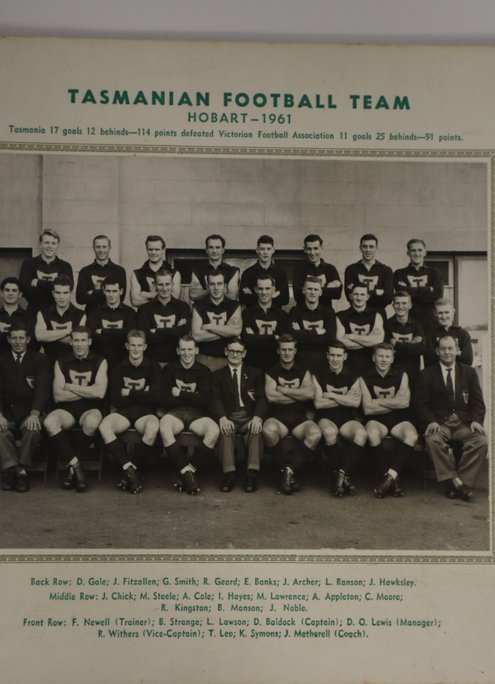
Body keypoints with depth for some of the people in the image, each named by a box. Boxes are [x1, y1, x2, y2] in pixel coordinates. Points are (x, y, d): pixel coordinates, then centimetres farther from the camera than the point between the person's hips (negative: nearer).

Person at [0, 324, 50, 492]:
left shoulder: (39, 360, 7)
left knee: (33, 429, -34)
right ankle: (19, 471, -28)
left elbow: (43, 388, -5)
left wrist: (34, 414, -23)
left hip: (30, 412, -1)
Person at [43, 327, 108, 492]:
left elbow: (99, 392, -10)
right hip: (67, 409, 2)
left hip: (91, 409, -2)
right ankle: (76, 465, -22)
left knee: (92, 422, -38)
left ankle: (72, 466, -15)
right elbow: (58, 396, -1)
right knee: (49, 422, -32)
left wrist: (70, 387, -5)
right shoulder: (61, 362, 9)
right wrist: (87, 391, -5)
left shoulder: (99, 362, 4)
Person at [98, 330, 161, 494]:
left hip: (145, 412, -1)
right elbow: (115, 400, -1)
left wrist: (130, 393, -4)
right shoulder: (119, 368, 9)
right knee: (104, 427, -31)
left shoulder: (153, 367, 6)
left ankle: (133, 468, -18)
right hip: (123, 412, 2)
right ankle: (129, 469, -29)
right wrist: (142, 395, -5)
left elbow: (155, 397, -7)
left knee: (153, 428, -37)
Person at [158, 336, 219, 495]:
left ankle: (187, 471, -20)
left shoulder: (203, 371, 11)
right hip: (174, 413, -1)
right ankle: (187, 470, -31)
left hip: (197, 415, 1)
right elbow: (164, 400, -1)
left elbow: (204, 401, -2)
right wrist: (192, 397, -2)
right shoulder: (170, 370, 11)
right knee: (164, 427, -36)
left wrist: (181, 394, -3)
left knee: (214, 430, -31)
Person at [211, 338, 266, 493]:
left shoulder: (255, 373, 17)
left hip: (249, 417, 0)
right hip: (229, 418, 0)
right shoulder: (218, 375, 17)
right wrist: (222, 418, -22)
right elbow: (216, 399, 1)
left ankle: (252, 473, -39)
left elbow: (261, 398, 4)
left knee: (256, 428, -34)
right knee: (225, 429, -34)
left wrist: (257, 417, -19)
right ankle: (229, 473, -39)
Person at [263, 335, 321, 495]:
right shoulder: (271, 373, 13)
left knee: (315, 433, -32)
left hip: (299, 417, 1)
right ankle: (289, 469, -18)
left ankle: (289, 469, -20)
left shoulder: (303, 372, 16)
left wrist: (282, 390, -3)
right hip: (278, 417, -1)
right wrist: (298, 395, -2)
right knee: (268, 430, -37)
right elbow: (271, 396, -6)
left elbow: (310, 393, -4)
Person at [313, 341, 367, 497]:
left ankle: (341, 475, -30)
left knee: (362, 434, -32)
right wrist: (344, 399, -3)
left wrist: (331, 395, -6)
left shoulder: (352, 376, 10)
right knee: (330, 432, -38)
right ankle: (345, 476, -21)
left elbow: (356, 402, -5)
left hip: (347, 419, 2)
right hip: (326, 417, -1)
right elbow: (318, 403, -5)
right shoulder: (319, 375, 7)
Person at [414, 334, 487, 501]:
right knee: (432, 440, -34)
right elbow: (420, 404, 3)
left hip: (464, 423, 2)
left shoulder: (469, 372, 17)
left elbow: (478, 402, 11)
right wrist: (430, 421, -16)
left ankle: (464, 481, -22)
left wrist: (476, 420, -9)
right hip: (439, 423, -1)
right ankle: (455, 482, -29)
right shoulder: (426, 375, 11)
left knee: (481, 441, -28)